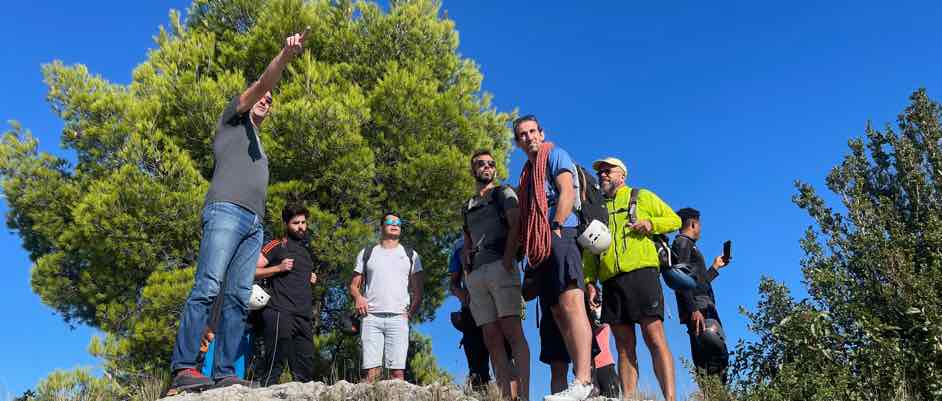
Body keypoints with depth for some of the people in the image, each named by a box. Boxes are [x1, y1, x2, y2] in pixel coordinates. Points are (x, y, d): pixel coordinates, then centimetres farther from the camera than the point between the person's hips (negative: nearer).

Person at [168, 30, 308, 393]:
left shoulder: (258, 146, 36)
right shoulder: (233, 119, 19)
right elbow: (262, 83, 3)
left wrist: (259, 236, 16)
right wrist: (286, 54, -12)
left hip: (254, 223, 7)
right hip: (227, 211, -7)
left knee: (238, 297, -5)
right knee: (207, 287, -18)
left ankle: (224, 372, -10)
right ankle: (183, 368, -22)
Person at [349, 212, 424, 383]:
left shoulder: (411, 255, 18)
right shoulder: (366, 253, 19)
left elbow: (418, 291, 14)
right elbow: (354, 285, 18)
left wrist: (410, 313, -3)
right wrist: (358, 297, -4)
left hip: (398, 318, 0)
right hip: (371, 317, 0)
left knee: (398, 371, -9)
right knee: (370, 371, -9)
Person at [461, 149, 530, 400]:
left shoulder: (504, 193, 12)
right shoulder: (467, 206, 28)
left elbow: (516, 225, -3)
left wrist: (507, 260, -16)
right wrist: (468, 277, 11)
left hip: (500, 266, -6)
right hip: (476, 274, 6)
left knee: (512, 332, -16)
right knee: (492, 340, -2)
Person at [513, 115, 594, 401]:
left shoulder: (556, 155, 8)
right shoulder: (528, 172, 30)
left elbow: (567, 192, -7)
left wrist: (556, 227, -17)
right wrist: (530, 248, 16)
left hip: (560, 237, -9)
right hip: (542, 248, 9)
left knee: (571, 304, -22)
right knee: (559, 313, 2)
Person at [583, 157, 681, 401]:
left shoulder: (642, 197, 18)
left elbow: (674, 220, 16)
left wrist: (651, 223, -4)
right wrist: (590, 281, 6)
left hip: (641, 274, -4)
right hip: (610, 282, 4)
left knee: (654, 338, -13)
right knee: (624, 347, 1)